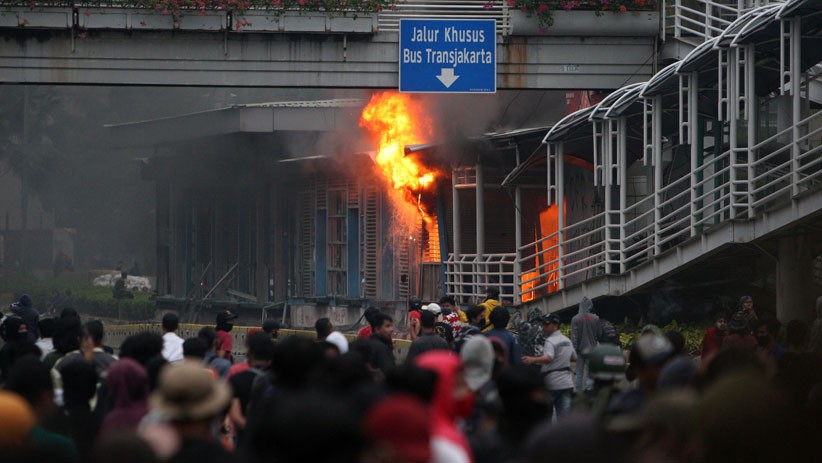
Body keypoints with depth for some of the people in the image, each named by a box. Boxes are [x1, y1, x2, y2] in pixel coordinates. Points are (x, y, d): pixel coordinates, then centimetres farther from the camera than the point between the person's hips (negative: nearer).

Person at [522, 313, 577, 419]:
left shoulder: (550, 341, -14)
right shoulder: (567, 340, 13)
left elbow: (548, 358, -32)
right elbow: (574, 357, 26)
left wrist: (532, 360, -49)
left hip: (551, 383, -7)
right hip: (567, 383, 7)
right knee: (564, 417, 2)